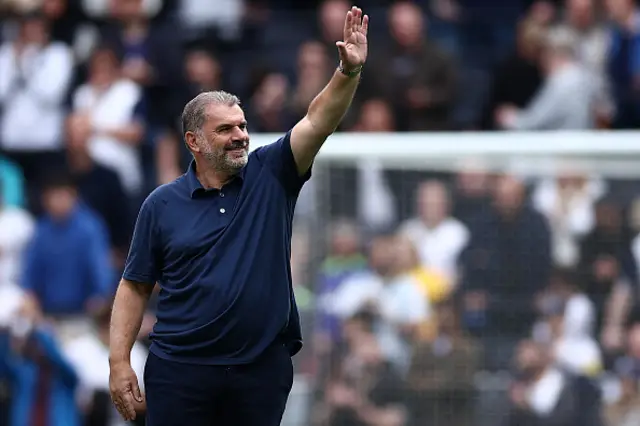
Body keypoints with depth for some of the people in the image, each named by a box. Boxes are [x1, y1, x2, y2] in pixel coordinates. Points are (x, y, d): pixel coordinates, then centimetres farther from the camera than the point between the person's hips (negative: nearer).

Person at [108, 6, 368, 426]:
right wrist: (119, 363, -5)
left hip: (263, 370, 1)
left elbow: (318, 122, -8)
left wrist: (349, 71, -25)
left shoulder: (269, 177, 4)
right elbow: (135, 287, 3)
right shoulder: (162, 204, 2)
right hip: (181, 370, -1)